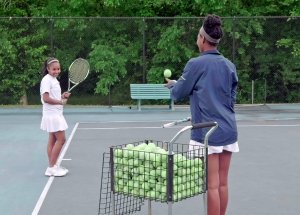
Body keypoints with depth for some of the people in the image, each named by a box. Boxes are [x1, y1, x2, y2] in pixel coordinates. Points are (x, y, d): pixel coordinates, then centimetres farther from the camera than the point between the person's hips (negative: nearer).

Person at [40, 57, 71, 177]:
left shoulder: (54, 80, 14)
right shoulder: (46, 80, -15)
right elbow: (46, 98, -22)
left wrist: (63, 96, 4)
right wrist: (61, 102, -17)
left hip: (56, 114, 10)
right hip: (51, 114, -10)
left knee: (53, 139, 11)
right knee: (61, 139, -9)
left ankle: (52, 166, 15)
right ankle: (52, 167, -4)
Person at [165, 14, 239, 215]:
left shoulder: (196, 64, -9)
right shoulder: (229, 65, 7)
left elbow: (178, 93, 1)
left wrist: (172, 84, 22)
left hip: (207, 132, -6)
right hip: (228, 130, 6)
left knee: (212, 185, -2)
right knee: (223, 183, 11)